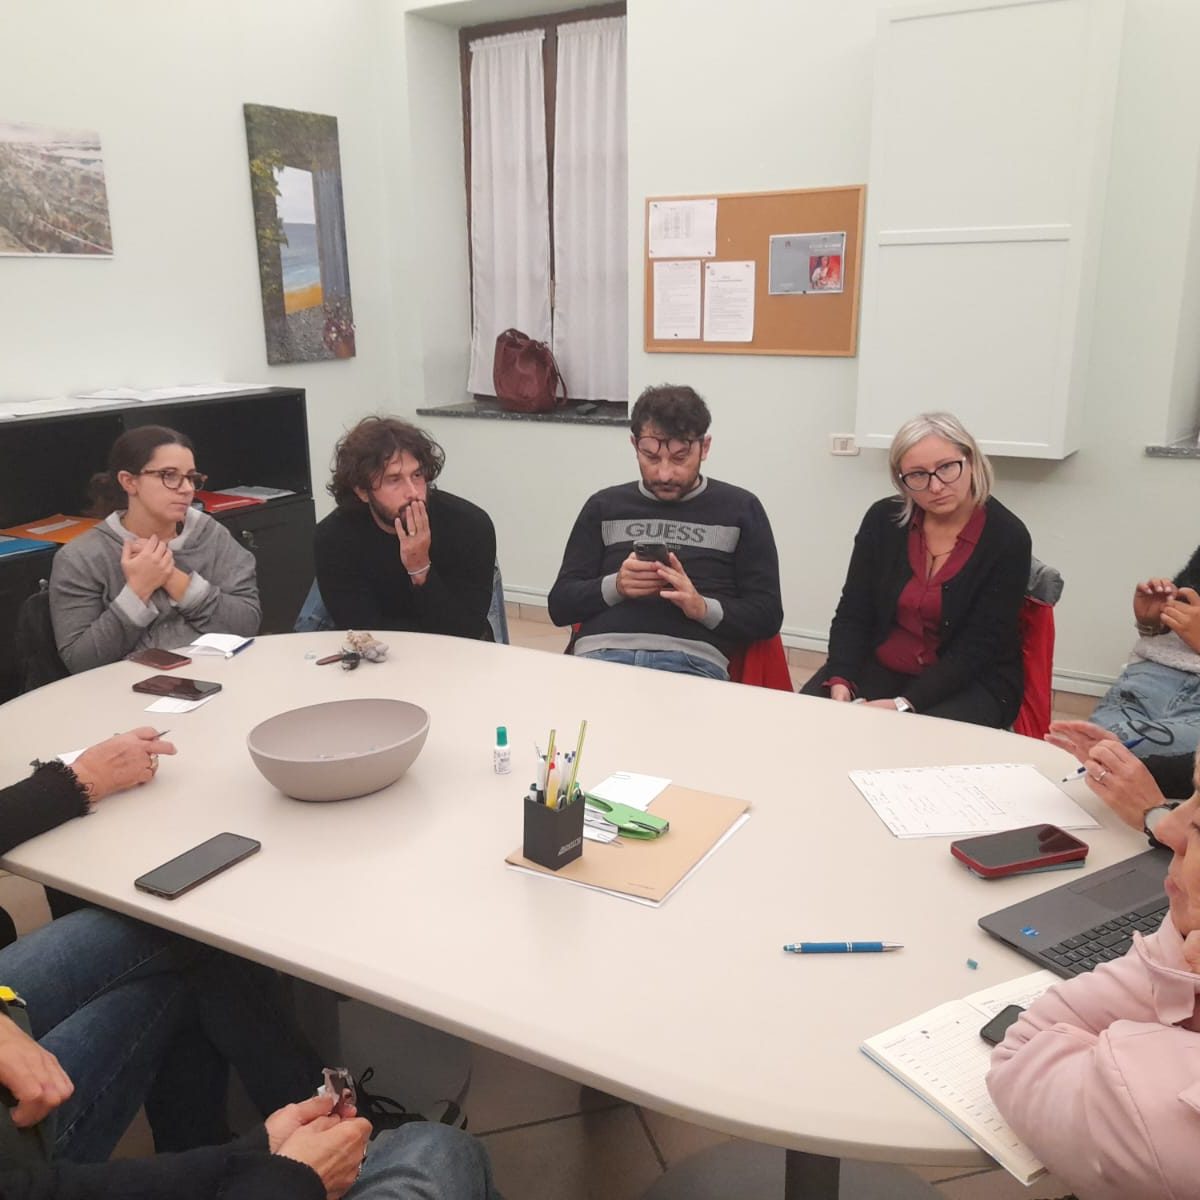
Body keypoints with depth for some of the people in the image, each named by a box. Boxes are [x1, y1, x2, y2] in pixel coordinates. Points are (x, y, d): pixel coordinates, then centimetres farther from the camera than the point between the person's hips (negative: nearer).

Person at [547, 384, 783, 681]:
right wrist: (614, 586, -4)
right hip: (602, 653, 2)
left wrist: (703, 608, -10)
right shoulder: (604, 506, 19)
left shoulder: (739, 509, 13)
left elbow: (767, 615, 9)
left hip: (692, 661, -1)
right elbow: (560, 605, 15)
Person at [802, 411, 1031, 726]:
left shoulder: (1007, 538, -12)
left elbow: (976, 648, -15)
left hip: (970, 682, -3)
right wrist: (841, 681, -19)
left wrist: (904, 704, -26)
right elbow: (852, 613, 0)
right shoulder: (883, 519, -3)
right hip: (877, 668, 3)